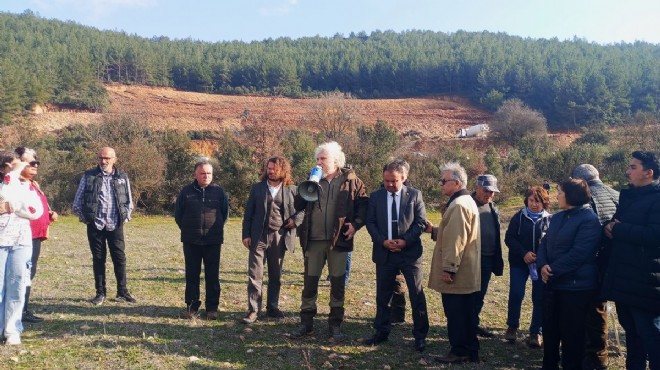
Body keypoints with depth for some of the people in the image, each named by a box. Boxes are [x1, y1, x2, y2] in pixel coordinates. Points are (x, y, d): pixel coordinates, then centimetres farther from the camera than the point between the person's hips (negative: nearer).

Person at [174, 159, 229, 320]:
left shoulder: (219, 191, 1)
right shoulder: (187, 191, 1)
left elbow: (225, 213, 11)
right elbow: (178, 214, 9)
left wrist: (217, 229, 10)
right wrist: (186, 229, 10)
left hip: (213, 240, 0)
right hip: (191, 241, 1)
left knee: (212, 276, 5)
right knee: (192, 275, 7)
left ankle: (212, 308, 14)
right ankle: (192, 307, 17)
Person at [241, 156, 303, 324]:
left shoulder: (292, 190, 4)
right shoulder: (257, 188, 5)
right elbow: (248, 213, 4)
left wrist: (296, 219, -6)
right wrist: (246, 235, -3)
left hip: (279, 237, 1)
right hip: (258, 236, -1)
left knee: (276, 275, 11)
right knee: (255, 275, -2)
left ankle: (272, 307, 23)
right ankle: (253, 310, 3)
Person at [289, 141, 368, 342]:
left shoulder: (351, 180, -1)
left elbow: (364, 204, 3)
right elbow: (297, 205, 7)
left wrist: (356, 224, -10)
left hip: (339, 240, -2)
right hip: (313, 240, 3)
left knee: (337, 284, 7)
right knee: (310, 282, 9)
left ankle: (335, 324, 19)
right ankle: (306, 322, 22)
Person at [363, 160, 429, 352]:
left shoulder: (415, 195, -1)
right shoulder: (375, 196, 4)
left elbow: (421, 222, -3)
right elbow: (370, 222, 3)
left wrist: (405, 240, -15)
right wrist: (382, 241, -11)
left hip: (410, 252, -2)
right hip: (384, 252, 2)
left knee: (417, 295, 3)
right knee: (383, 295, 11)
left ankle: (420, 335, 15)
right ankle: (381, 332, 25)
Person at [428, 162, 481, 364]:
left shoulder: (458, 205, -19)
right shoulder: (466, 201, 16)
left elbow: (455, 240, -23)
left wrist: (448, 268, -21)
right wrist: (436, 229, 18)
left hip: (457, 272, -10)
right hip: (467, 272, 10)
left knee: (455, 314, 0)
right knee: (466, 313, 15)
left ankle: (459, 351, 9)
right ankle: (470, 351, 23)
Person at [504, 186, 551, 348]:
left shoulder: (550, 220, -2)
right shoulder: (519, 217, -1)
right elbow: (509, 238, -4)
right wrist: (524, 253, -16)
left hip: (541, 265, 0)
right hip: (519, 263, 0)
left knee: (540, 298, 3)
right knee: (515, 294, -4)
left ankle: (536, 332, 16)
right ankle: (512, 327, 16)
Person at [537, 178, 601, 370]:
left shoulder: (589, 219, -14)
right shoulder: (557, 217, 12)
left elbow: (578, 253, -22)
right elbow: (545, 243, 8)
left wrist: (553, 270, -18)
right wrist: (543, 265, -10)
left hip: (576, 285, -8)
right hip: (552, 283, 8)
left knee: (571, 332, 5)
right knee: (549, 328, 17)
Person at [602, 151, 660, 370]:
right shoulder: (627, 196, 16)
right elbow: (614, 227, 23)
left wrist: (618, 229, -17)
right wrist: (609, 227, -1)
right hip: (623, 280, 8)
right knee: (632, 333, 18)